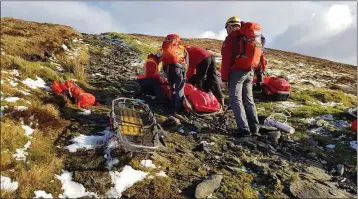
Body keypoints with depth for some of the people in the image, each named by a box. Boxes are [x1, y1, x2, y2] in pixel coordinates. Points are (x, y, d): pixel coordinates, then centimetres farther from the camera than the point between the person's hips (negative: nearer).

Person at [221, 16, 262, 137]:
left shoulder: (231, 38, -6)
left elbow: (226, 60, -12)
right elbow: (255, 56, 17)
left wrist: (224, 77, -8)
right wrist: (252, 71, 20)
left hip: (237, 72, -8)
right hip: (249, 71, 8)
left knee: (236, 100, -4)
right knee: (248, 100, 13)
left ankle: (244, 129, -9)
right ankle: (254, 129, 13)